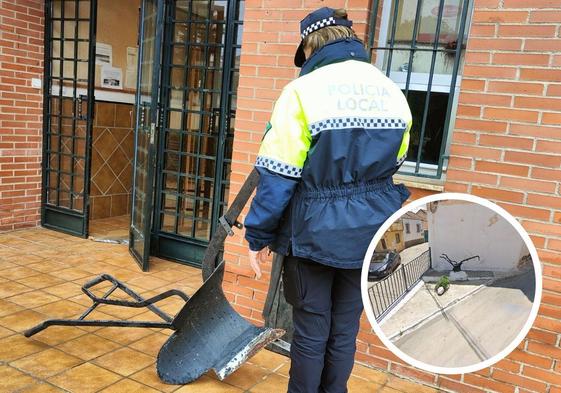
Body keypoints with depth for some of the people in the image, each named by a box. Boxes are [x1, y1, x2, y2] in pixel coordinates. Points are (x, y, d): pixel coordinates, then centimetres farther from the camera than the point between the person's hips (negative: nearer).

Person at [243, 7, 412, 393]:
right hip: (370, 231, 5)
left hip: (316, 231, -4)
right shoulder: (393, 92, 5)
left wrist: (258, 237, -4)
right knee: (345, 329, 17)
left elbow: (278, 177, -14)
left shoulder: (303, 90, -12)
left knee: (311, 330, 11)